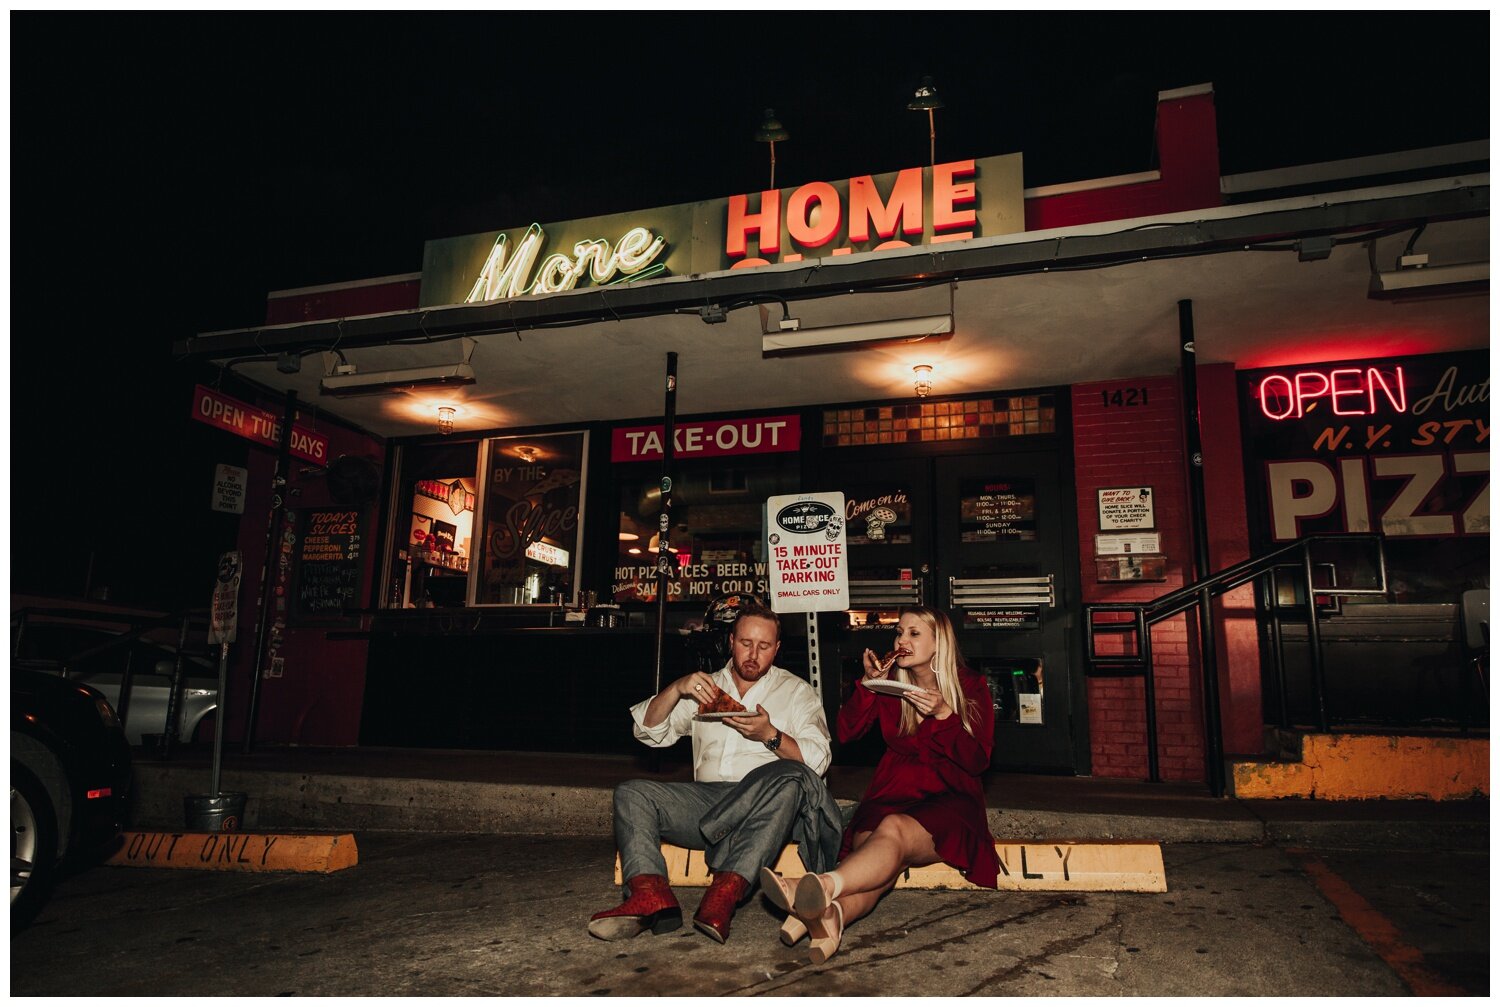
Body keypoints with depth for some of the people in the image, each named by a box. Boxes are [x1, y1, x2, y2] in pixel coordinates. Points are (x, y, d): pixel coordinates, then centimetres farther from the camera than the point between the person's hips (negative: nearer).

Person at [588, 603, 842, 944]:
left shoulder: (796, 691, 14)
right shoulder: (706, 688, 22)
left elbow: (817, 759, 1)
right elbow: (647, 730, 11)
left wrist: (770, 735, -15)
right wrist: (677, 688, -6)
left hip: (765, 806, -3)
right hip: (707, 798, 3)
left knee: (792, 777, -35)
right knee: (631, 793, -17)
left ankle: (726, 891, -43)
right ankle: (650, 897, -41)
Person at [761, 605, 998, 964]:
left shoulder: (971, 686, 6)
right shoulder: (890, 685, 13)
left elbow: (978, 760, -2)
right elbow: (845, 732, 5)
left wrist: (944, 714, -15)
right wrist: (868, 683, -7)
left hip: (949, 800, -3)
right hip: (893, 796, 3)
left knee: (893, 829, -38)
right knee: (874, 848, -34)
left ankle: (823, 886, -66)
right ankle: (830, 916, -64)